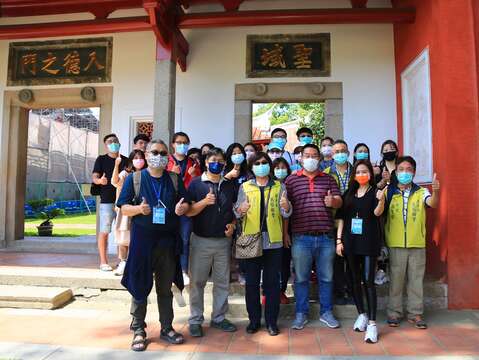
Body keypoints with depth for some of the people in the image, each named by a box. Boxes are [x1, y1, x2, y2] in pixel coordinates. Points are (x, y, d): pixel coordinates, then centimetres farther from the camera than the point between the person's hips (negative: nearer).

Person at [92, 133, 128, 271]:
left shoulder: (126, 160, 11)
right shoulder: (101, 159, 5)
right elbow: (94, 177, -3)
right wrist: (100, 180, -25)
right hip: (107, 200, -2)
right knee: (104, 232, -1)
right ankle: (103, 261, 9)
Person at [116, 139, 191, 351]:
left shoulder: (175, 179, 9)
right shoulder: (134, 178, 2)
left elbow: (186, 204, 9)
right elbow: (123, 208, -1)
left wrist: (182, 208, -14)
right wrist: (139, 208, -21)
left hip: (168, 241, 2)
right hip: (142, 240, -2)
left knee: (165, 288, 12)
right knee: (139, 286, 5)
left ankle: (167, 328, 25)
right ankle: (138, 331, 19)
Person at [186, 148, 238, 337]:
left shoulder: (230, 184, 8)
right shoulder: (196, 183, -2)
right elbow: (188, 211, -7)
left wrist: (233, 224, -3)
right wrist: (205, 201, -22)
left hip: (224, 240, 3)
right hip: (201, 240, -3)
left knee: (222, 282, 12)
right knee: (197, 281, 5)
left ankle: (219, 318, 27)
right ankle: (195, 320, 18)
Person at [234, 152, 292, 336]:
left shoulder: (279, 187, 6)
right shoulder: (245, 187, 7)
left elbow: (286, 214, -1)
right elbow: (237, 213, 1)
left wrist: (286, 206, -24)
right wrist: (240, 210, -22)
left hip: (273, 241, 0)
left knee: (272, 282, 6)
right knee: (251, 282, 7)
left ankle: (271, 321, 19)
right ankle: (254, 320, 21)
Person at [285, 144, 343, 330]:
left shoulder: (328, 179, 11)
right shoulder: (291, 180, 4)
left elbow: (339, 201, 4)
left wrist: (332, 201, -20)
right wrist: (285, 232, -2)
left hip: (326, 237, 2)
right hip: (301, 238, -2)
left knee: (326, 277, 12)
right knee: (301, 278, 8)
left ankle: (326, 312, 28)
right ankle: (301, 314, 23)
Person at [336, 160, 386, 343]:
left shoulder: (375, 191, -1)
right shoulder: (349, 193, 10)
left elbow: (377, 213, -18)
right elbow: (341, 217, 9)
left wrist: (381, 200, -38)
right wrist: (339, 240, 3)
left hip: (369, 241, -4)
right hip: (350, 241, 4)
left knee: (368, 281, -7)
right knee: (355, 280, 12)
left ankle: (372, 323, -3)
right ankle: (361, 314, 28)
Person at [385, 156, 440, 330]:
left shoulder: (421, 192, 2)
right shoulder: (388, 191, 1)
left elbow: (432, 204, -16)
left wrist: (435, 191, -37)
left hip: (417, 244, 1)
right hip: (395, 244, -1)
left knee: (416, 279, 10)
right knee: (396, 279, 8)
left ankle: (415, 313, 22)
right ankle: (394, 312, 20)